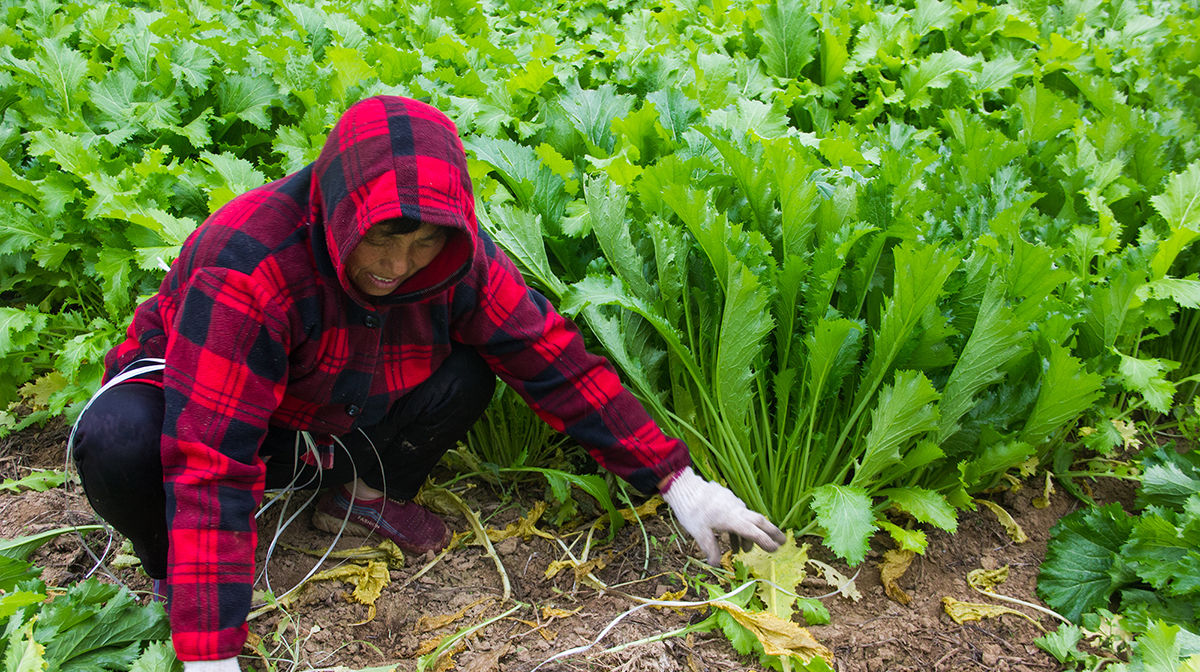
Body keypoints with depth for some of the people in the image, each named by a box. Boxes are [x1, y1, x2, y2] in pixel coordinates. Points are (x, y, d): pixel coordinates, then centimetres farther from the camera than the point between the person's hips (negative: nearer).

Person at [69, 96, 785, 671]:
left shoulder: (455, 257, -22)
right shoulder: (248, 261, -38)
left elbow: (556, 360, -17)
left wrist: (679, 481, -19)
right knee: (118, 442, -37)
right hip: (189, 393, -4)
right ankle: (176, 574, -5)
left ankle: (362, 491, 8)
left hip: (331, 421, 4)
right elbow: (209, 461, -42)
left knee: (467, 374, -19)